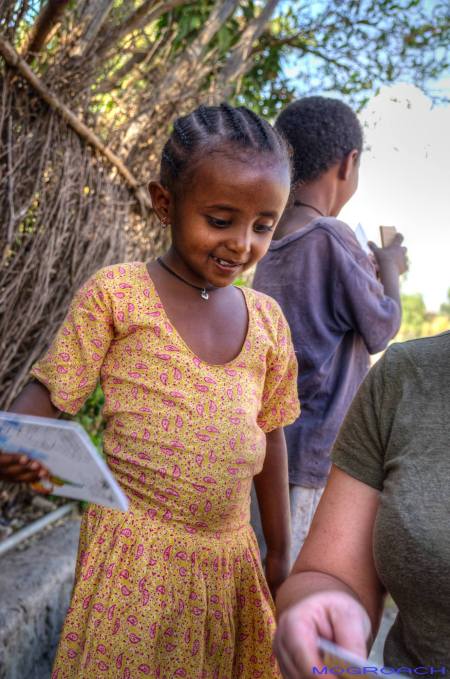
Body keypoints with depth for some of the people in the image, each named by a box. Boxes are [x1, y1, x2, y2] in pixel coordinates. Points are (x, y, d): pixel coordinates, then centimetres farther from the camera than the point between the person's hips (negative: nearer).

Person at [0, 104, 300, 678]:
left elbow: (269, 435, 13)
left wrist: (280, 554, 17)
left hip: (231, 556, 5)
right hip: (137, 553, -4)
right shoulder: (116, 294, -7)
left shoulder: (267, 319, 6)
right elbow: (50, 392, -4)